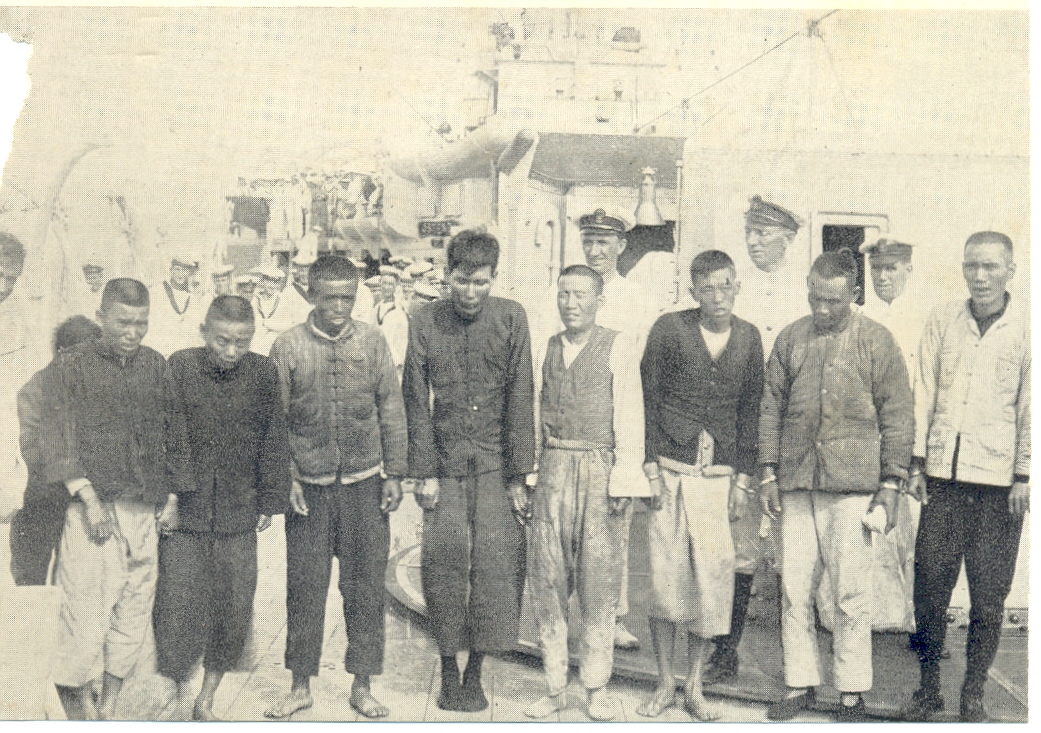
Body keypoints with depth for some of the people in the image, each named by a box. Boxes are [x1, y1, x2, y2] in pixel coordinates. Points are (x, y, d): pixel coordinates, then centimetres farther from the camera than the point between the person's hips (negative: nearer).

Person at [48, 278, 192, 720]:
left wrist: (172, 497, 11)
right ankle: (75, 705, 13)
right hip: (91, 507, -4)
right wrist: (88, 498, -13)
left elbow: (174, 436, 16)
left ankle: (109, 710, 21)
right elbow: (61, 439, -5)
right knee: (86, 609, -7)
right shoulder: (75, 365, 0)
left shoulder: (156, 367, 11)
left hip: (146, 511, 4)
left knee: (134, 614, 7)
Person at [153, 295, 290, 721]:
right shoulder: (178, 369, -6)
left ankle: (207, 700, 26)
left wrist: (270, 502, 8)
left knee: (233, 610, 7)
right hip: (181, 511, -1)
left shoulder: (262, 373, -1)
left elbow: (274, 443, 7)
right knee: (178, 607, -1)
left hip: (238, 515, 2)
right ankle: (184, 703, 18)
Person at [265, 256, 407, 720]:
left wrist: (395, 474, 3)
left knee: (365, 586, 6)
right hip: (309, 486, 0)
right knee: (304, 587, 6)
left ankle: (361, 686, 19)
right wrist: (288, 478, -3)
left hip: (365, 483, 1)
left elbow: (391, 411, 5)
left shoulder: (372, 342, 1)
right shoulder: (287, 347, -1)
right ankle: (301, 686, 22)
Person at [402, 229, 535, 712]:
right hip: (445, 463, 1)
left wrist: (518, 476, -3)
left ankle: (476, 671, 11)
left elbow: (520, 400, 0)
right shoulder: (425, 323, 1)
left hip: (496, 463, 0)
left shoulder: (511, 318, 0)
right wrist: (424, 473, -2)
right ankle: (448, 669, 16)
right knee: (444, 562, -1)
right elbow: (416, 404, 3)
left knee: (497, 561, -5)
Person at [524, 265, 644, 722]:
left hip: (599, 469, -4)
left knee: (598, 582, 3)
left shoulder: (618, 347, -1)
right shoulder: (549, 347, 12)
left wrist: (624, 481, -9)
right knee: (547, 580, 5)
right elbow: (542, 412, 14)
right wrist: (531, 472, 8)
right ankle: (555, 688, 16)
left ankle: (597, 688, 17)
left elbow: (630, 418, -4)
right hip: (553, 471, 4)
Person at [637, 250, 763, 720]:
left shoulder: (748, 337, 7)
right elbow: (646, 399, 0)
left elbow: (750, 409, 10)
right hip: (671, 472, -2)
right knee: (666, 578, 2)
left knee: (712, 580, 2)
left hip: (720, 476, 2)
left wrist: (742, 479, 4)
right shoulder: (669, 328, -1)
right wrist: (651, 467, -6)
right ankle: (665, 684, 18)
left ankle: (694, 685, 17)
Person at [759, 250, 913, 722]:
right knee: (794, 589, 6)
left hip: (852, 487, -3)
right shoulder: (791, 339, 10)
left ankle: (853, 693, 15)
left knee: (851, 594, 1)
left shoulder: (876, 341, 2)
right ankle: (799, 684, 20)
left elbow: (897, 415, 3)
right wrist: (768, 474, 7)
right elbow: (771, 407, 12)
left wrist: (890, 484, -2)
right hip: (795, 485, 3)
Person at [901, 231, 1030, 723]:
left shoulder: (1027, 324, 1)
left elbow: (1029, 405, 0)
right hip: (943, 474, 2)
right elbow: (924, 394, 9)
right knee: (929, 585, 4)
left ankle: (973, 697, 18)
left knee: (989, 597, 4)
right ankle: (927, 689, 18)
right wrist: (917, 462, 5)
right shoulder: (942, 320, 8)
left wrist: (1023, 475, -4)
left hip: (998, 479, -2)